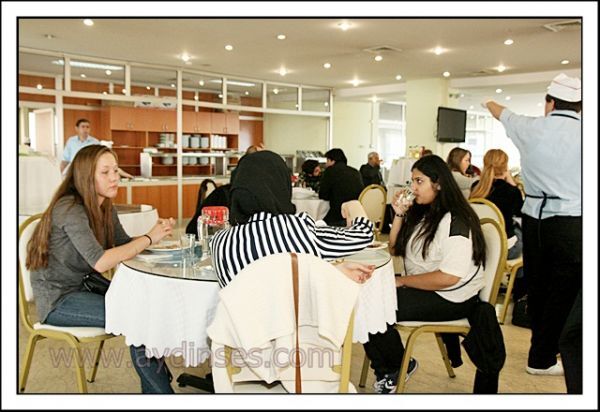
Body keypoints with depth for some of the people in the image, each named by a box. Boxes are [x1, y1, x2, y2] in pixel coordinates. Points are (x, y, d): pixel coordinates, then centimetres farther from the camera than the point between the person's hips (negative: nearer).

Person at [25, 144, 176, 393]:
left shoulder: (105, 207, 5)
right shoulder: (69, 209, -22)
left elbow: (125, 245, 3)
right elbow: (101, 262, -32)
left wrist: (157, 234, -15)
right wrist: (149, 238, -26)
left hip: (82, 287, 8)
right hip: (57, 299, -8)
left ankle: (152, 387, 3)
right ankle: (162, 390, -4)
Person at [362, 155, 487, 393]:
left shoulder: (455, 221, -17)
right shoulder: (421, 213, 11)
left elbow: (449, 277, -25)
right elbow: (395, 249, 15)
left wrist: (401, 281, -18)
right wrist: (399, 214, 2)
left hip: (452, 298, -8)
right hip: (420, 288, 9)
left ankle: (401, 366, 5)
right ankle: (384, 373, -2)